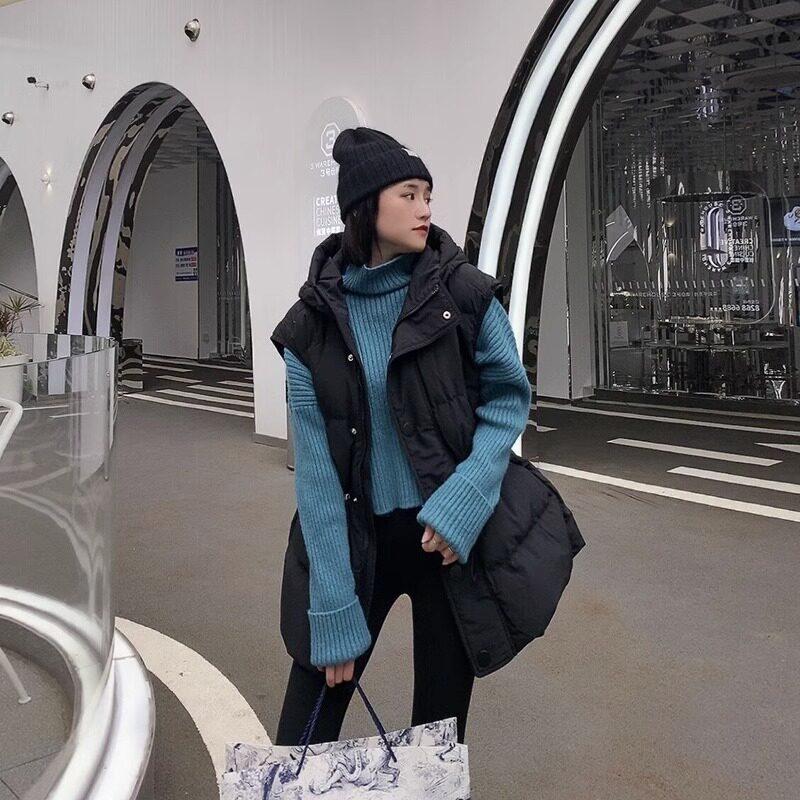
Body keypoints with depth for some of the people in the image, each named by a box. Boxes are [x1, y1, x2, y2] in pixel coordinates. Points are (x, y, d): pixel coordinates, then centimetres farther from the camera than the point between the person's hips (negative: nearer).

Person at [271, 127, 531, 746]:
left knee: (441, 721, 15)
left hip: (452, 533, 0)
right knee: (305, 734, 7)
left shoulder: (464, 293, -5)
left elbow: (510, 395, -1)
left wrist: (463, 502, -18)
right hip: (358, 537, 0)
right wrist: (335, 615, -10)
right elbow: (316, 468, -7)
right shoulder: (313, 323, -5)